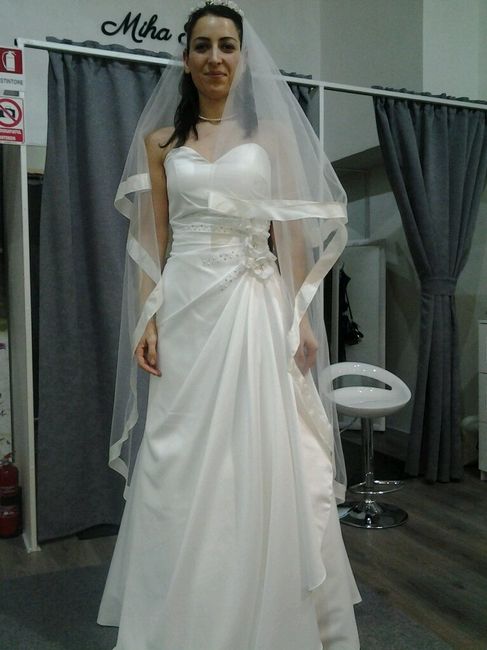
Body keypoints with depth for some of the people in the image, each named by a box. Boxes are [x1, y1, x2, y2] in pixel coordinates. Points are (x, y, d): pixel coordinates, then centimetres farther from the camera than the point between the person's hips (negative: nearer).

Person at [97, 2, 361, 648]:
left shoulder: (271, 133, 10)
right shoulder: (159, 139, 12)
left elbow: (291, 233, 6)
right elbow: (153, 241, 8)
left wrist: (301, 317, -1)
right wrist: (147, 319, -3)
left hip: (258, 309, 0)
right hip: (187, 309, 1)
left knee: (266, 463, 1)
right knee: (184, 470, 3)